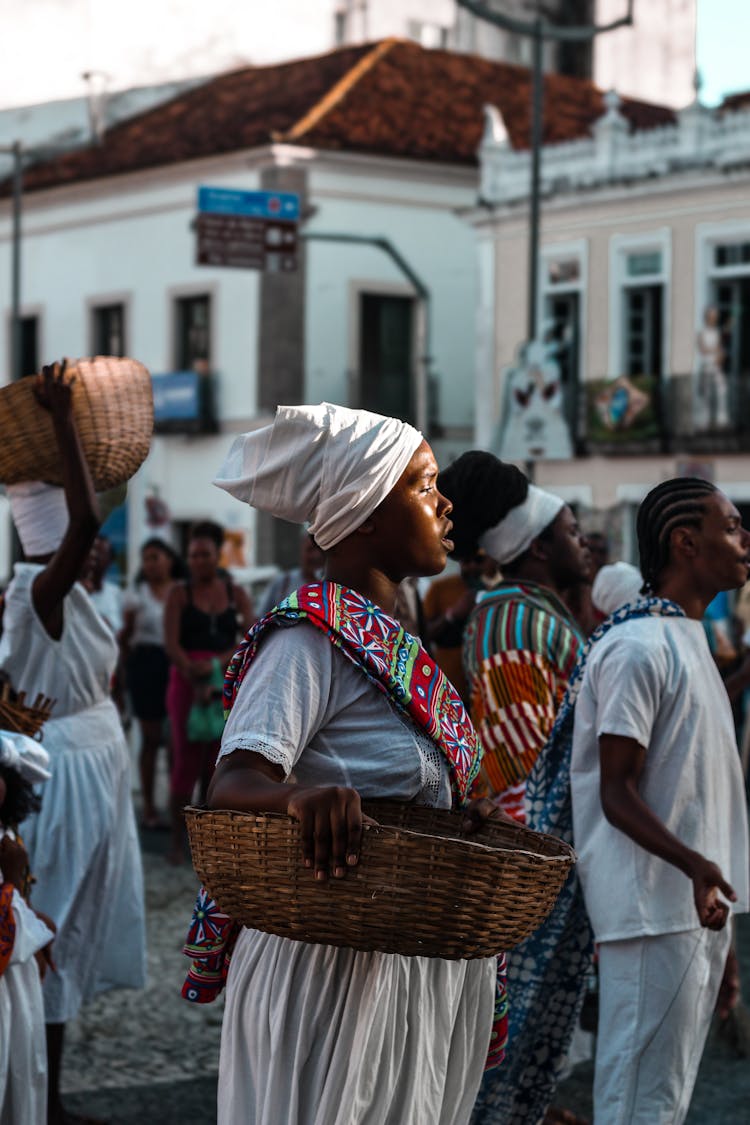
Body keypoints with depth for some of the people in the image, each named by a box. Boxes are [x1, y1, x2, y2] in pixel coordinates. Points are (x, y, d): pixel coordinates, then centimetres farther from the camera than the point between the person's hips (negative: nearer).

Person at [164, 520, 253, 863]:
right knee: (186, 762, -6)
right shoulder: (179, 593, 5)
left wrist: (218, 663, -15)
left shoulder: (235, 594, 10)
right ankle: (178, 841, -1)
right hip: (187, 681, -2)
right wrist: (194, 673, -20)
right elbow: (171, 644, -5)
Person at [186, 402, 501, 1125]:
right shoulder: (309, 638, -15)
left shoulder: (391, 639, 13)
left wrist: (465, 819, 0)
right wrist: (305, 798, -46)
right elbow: (234, 785, -25)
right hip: (336, 968, -9)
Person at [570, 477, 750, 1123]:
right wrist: (696, 866, -32)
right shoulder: (639, 647, -16)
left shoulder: (688, 637, 16)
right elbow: (617, 794, -20)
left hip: (698, 903, 10)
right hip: (653, 907, -10)